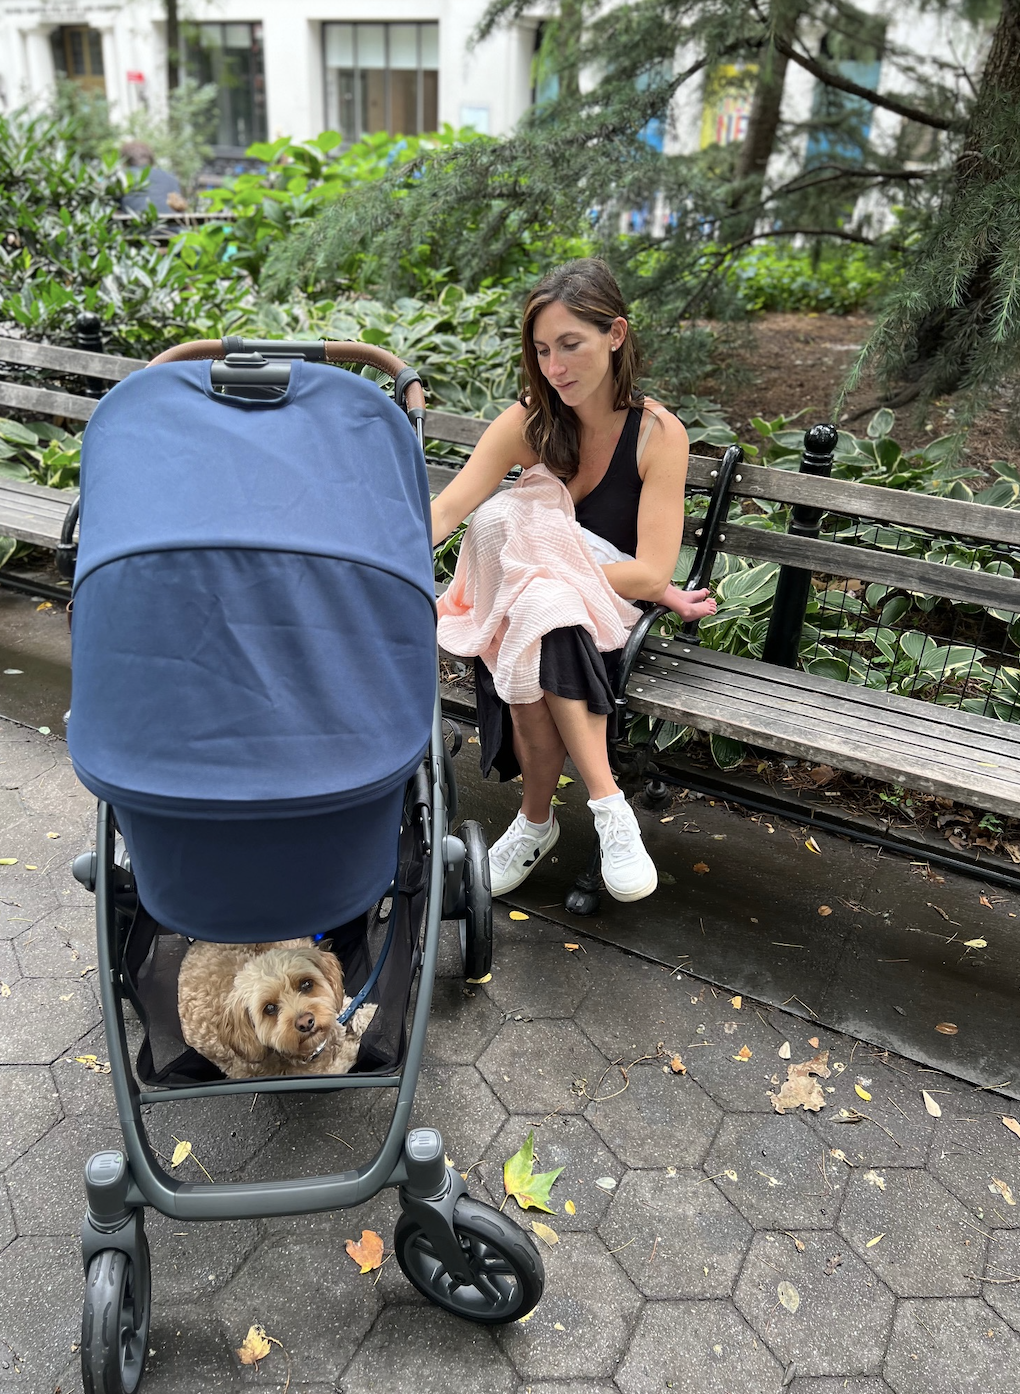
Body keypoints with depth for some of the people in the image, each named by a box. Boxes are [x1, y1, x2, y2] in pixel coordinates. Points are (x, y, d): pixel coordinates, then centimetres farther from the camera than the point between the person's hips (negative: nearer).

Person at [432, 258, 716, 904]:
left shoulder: (659, 433, -10)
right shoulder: (529, 420, -4)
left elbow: (651, 573, -17)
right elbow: (442, 511, -19)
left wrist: (550, 564, -21)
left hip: (608, 615, -3)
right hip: (522, 603, 3)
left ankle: (536, 819, -19)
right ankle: (607, 803, -25)